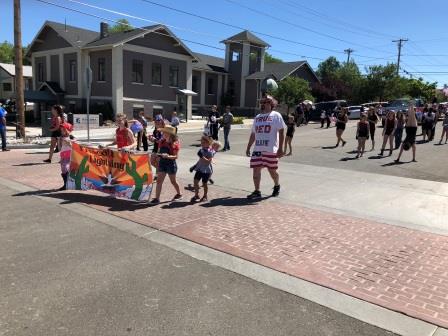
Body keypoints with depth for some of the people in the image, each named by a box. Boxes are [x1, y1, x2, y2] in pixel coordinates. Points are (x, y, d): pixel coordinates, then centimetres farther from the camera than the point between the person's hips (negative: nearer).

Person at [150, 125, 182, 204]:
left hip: (171, 164, -5)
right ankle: (157, 198, 1)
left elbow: (176, 156, -17)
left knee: (173, 181, 12)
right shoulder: (162, 142, 4)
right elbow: (159, 151, 16)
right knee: (159, 181, -2)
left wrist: (168, 156, -32)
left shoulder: (175, 143, -12)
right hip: (162, 163, 5)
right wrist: (157, 154, -3)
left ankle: (179, 194, 36)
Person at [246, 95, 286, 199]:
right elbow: (253, 134, 20)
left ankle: (277, 186, 33)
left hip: (271, 150, -5)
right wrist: (248, 147, 17)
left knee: (272, 170, 6)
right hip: (257, 149, 5)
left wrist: (280, 148, -14)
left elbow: (281, 132, -7)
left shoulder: (276, 115, -3)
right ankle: (257, 191, 7)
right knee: (256, 169, -1)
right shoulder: (257, 117, 15)